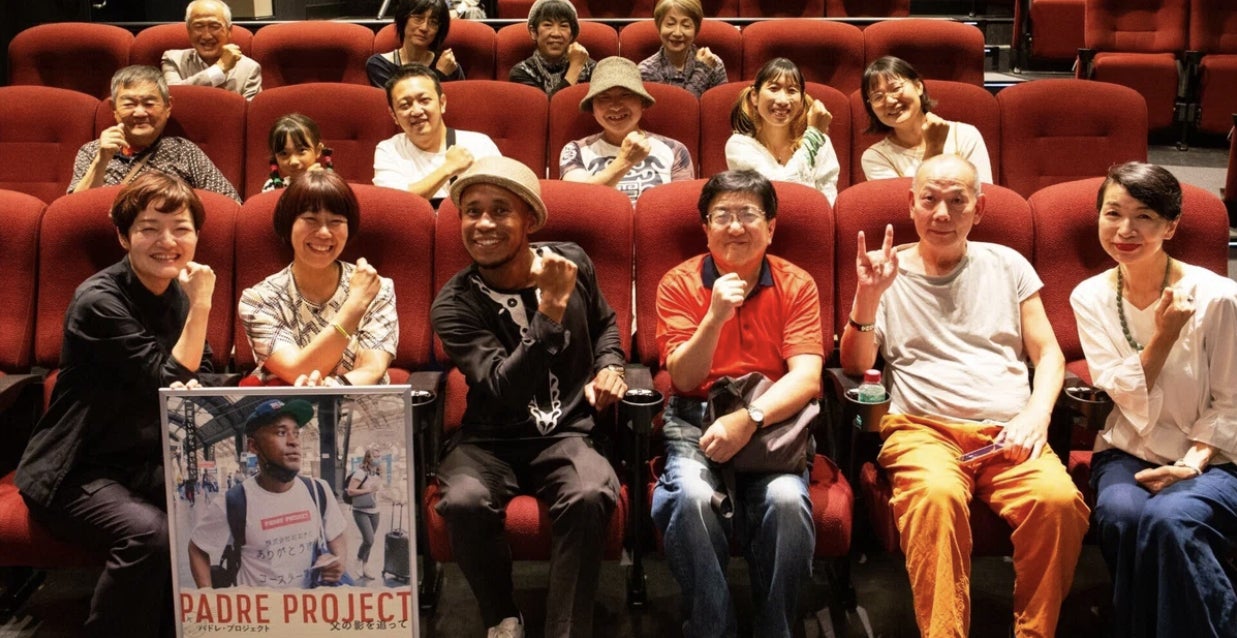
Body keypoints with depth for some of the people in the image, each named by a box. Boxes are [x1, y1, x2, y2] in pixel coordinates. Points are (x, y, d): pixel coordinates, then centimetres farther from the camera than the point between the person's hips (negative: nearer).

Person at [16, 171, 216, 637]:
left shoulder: (179, 292, 5)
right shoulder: (99, 301, -17)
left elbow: (201, 375, 11)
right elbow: (165, 383, -20)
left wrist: (195, 391, -12)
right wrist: (200, 306, -20)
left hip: (151, 464, 6)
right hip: (78, 472, -6)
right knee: (149, 533, -33)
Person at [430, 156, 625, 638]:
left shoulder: (571, 263, 0)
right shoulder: (454, 306, -10)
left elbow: (605, 323, 24)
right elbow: (504, 391, -23)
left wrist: (609, 365, 4)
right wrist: (551, 310, -28)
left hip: (566, 433, 1)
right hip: (490, 442, -1)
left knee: (590, 497, -33)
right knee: (464, 502, -33)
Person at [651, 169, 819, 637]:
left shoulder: (796, 285, 2)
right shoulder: (679, 283, 2)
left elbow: (807, 377, -9)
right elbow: (684, 379, -6)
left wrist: (749, 418, -26)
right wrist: (715, 318, -22)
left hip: (773, 419, 0)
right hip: (697, 422, 0)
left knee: (787, 500, -30)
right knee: (693, 499, -32)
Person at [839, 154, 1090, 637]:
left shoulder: (1007, 265, 19)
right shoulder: (887, 271, 12)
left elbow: (1048, 354, 16)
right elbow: (855, 366, 4)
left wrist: (1036, 414, -4)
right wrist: (867, 296, -12)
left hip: (1007, 431, 2)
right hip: (923, 428, -2)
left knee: (1059, 499, -30)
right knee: (938, 494, -37)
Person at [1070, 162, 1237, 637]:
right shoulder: (1090, 298, -1)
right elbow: (1126, 399, -6)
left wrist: (1191, 464, -15)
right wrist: (1163, 337, -19)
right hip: (1127, 454, 2)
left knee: (1169, 519, -34)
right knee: (1123, 515, -32)